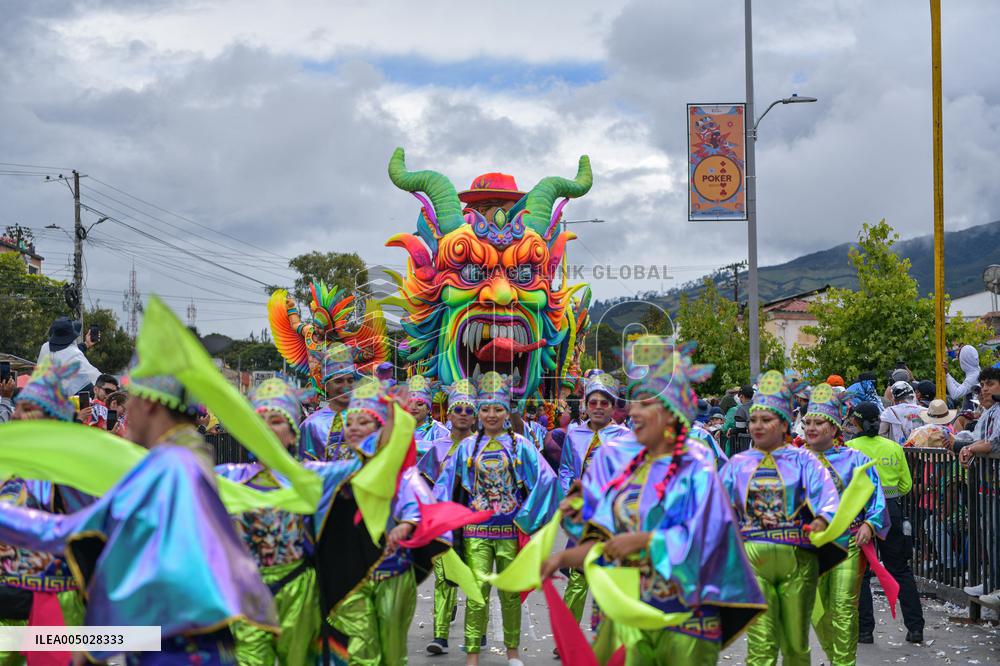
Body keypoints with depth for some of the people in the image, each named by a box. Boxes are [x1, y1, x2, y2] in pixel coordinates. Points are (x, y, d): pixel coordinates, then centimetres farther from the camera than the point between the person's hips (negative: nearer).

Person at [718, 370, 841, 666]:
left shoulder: (801, 460, 5)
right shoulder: (738, 464, 12)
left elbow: (827, 492, -10)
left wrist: (822, 519, -29)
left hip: (797, 556, 0)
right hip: (752, 556, 0)